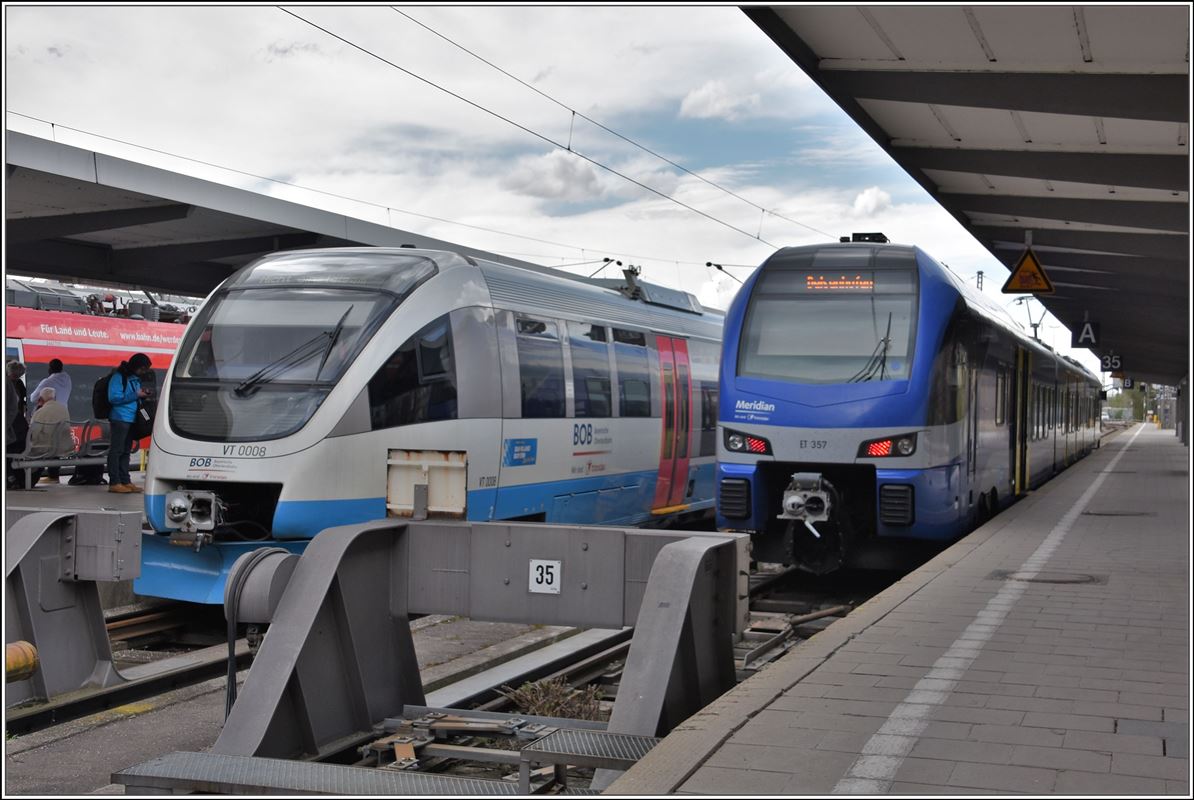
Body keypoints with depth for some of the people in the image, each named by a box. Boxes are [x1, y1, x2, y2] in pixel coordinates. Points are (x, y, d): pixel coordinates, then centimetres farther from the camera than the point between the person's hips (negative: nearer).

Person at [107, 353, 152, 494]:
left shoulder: (136, 378, 16)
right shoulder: (118, 377, -10)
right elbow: (114, 398, -18)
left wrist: (142, 395, 6)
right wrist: (135, 395, -18)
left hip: (131, 419, 9)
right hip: (120, 418, -9)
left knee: (125, 451, 12)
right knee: (116, 450, -6)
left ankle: (125, 481, 16)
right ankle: (114, 483, -6)